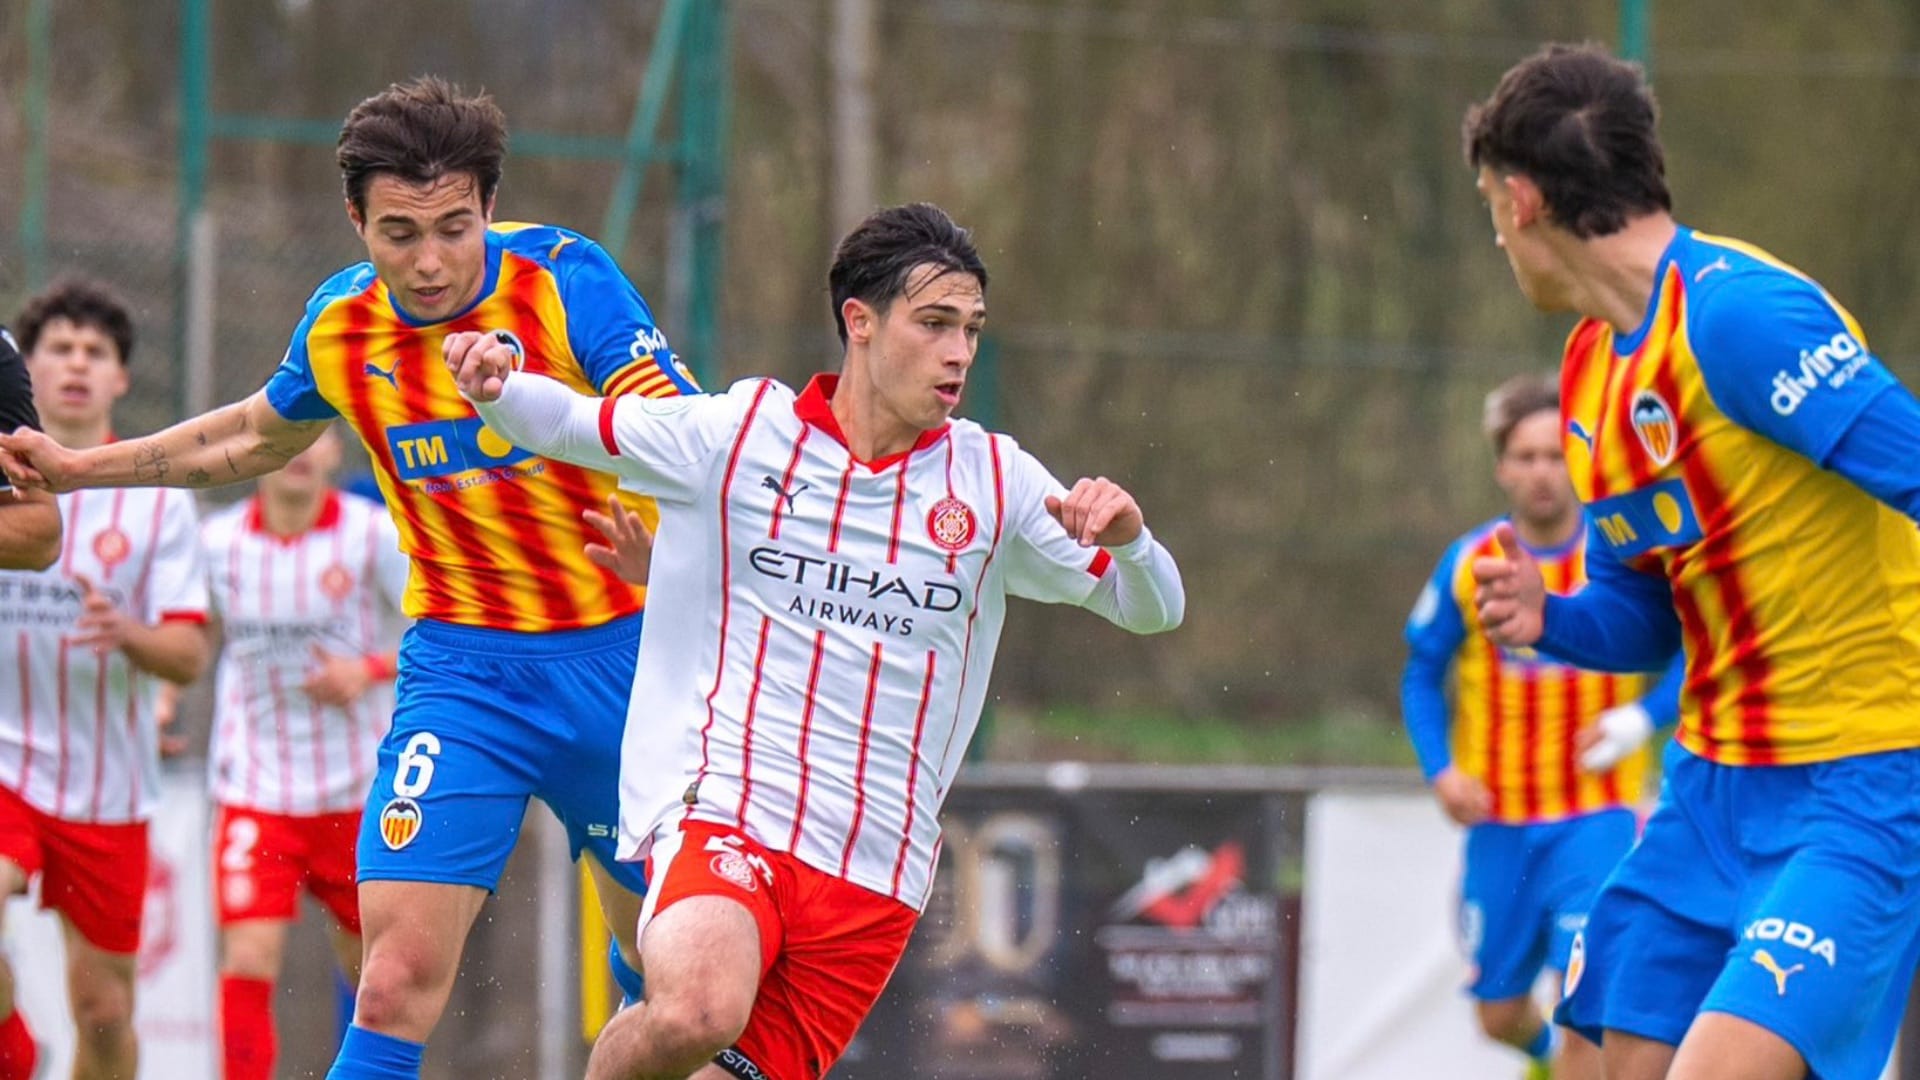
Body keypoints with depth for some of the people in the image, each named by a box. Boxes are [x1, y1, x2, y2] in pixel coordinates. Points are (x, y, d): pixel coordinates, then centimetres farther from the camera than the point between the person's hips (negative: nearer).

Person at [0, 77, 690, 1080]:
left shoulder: (561, 280, -14)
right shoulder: (340, 327, -2)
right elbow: (256, 434, 21)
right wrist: (81, 467, 21)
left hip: (619, 652, -1)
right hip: (460, 666, 1)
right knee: (396, 977, -16)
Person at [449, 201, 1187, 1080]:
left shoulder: (995, 480, 10)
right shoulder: (735, 434, 3)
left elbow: (1151, 609, 11)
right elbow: (564, 421, 11)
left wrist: (1126, 538, -13)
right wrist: (493, 382, -13)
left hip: (878, 874, 4)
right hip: (722, 817, -3)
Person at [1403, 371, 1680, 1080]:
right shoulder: (1468, 564, 1)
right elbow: (1422, 675, 11)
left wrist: (1638, 720, -17)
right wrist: (1440, 769, -4)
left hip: (1597, 817, -3)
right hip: (1499, 822, 3)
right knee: (1498, 1013, 12)